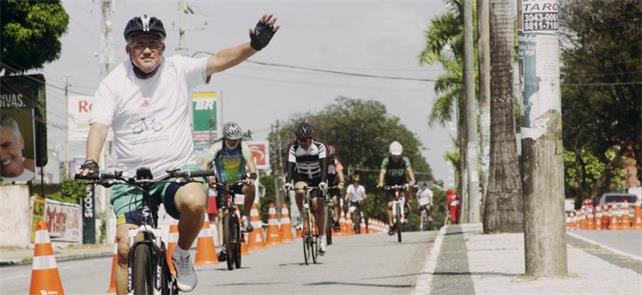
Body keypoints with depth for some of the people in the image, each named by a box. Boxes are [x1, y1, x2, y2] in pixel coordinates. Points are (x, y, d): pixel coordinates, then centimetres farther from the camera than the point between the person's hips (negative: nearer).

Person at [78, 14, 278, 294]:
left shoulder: (178, 69, 0)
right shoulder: (113, 83, 0)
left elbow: (218, 61, -13)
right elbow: (99, 126, -9)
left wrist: (254, 45, -31)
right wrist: (91, 163, -28)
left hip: (178, 168, -1)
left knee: (194, 202, -33)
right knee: (126, 248, -10)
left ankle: (182, 256, -4)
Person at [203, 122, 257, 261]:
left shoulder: (243, 146, -17)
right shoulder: (217, 148, -19)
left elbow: (249, 161, -32)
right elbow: (206, 165, -28)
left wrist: (252, 176, -53)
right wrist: (208, 178, -50)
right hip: (223, 184, 0)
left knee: (250, 187, -34)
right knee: (220, 214, -12)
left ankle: (245, 217, -18)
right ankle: (221, 247, -12)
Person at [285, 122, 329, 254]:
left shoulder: (319, 147, -21)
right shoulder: (294, 149, -18)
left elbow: (324, 165, -30)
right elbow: (290, 166, -28)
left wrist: (323, 181, -46)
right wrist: (288, 182, -46)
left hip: (317, 179, -1)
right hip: (301, 178, 1)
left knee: (318, 206, -16)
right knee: (299, 191, -35)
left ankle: (322, 238, -11)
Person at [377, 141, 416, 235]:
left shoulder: (404, 160, -17)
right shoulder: (386, 161, -19)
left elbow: (409, 169, -32)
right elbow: (383, 172, -32)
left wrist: (412, 180, -52)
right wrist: (381, 182, -52)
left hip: (401, 182, 0)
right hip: (390, 184, 0)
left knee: (408, 189, -33)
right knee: (390, 204, -12)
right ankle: (391, 226, -3)